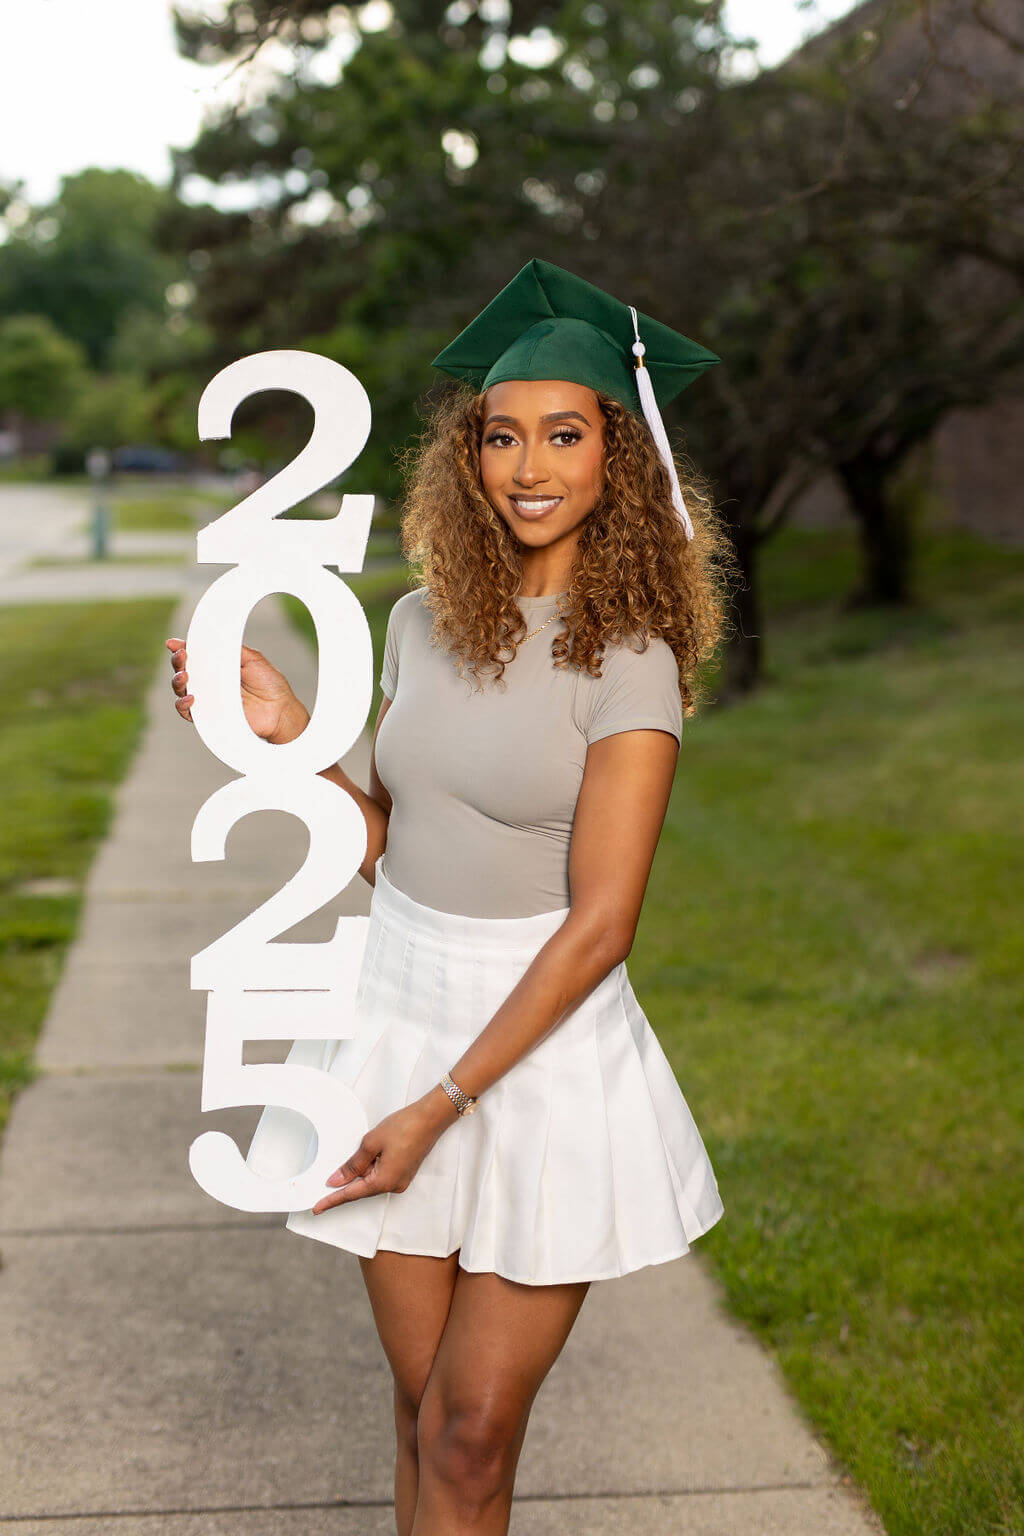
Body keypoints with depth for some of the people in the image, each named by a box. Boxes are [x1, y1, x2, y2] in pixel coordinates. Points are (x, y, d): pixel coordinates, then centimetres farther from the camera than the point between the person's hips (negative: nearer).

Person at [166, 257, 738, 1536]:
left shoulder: (628, 659, -13)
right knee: (424, 1406, 12)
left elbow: (600, 923, -16)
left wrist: (441, 1105, -17)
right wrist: (288, 737, -1)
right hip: (398, 1012, 5)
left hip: (544, 1046, -5)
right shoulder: (425, 621, 4)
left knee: (471, 1434, 3)